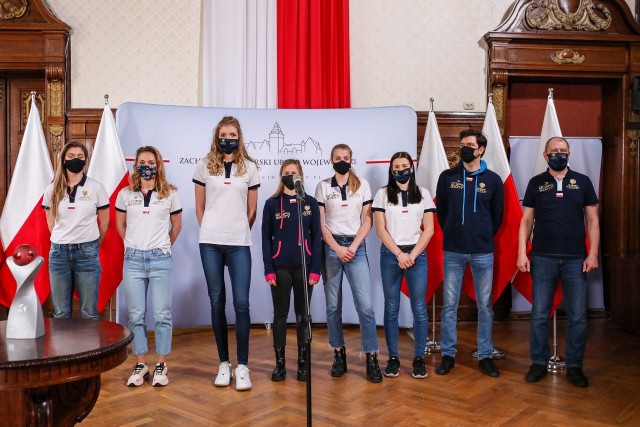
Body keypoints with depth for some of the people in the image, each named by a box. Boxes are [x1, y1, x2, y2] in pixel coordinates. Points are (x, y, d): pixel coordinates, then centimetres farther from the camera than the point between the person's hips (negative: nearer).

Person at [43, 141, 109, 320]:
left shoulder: (96, 187, -2)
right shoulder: (52, 189, 5)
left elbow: (104, 221, 6)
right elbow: (51, 222, 15)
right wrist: (63, 240, 12)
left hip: (87, 253, -2)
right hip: (59, 252, 2)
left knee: (89, 312, 4)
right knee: (61, 312, 10)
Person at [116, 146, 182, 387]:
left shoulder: (170, 194, 2)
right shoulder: (125, 194, 5)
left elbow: (177, 225, 12)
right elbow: (120, 225, 17)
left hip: (160, 260, -1)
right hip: (133, 259, 2)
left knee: (162, 315, 2)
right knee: (136, 315, 6)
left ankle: (161, 366, 14)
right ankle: (140, 366, 18)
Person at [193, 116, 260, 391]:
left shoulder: (249, 167, 6)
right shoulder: (204, 166, 7)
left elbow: (252, 210, 10)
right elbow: (199, 207, 12)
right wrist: (210, 231, 12)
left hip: (239, 244, -1)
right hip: (210, 243, 1)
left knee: (241, 303, -5)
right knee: (217, 301, 6)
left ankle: (242, 366, 3)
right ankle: (223, 363, 16)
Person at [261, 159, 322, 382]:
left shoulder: (310, 203, 3)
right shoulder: (272, 203, 2)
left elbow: (317, 237, 2)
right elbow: (266, 238, 1)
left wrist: (316, 269, -4)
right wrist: (268, 270, -5)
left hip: (304, 267, 1)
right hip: (280, 267, 0)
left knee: (303, 314, 8)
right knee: (280, 314, 6)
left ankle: (303, 362, 18)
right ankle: (279, 363, 15)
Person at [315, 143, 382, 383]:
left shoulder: (362, 185, 7)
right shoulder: (323, 187, 7)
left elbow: (367, 221, 4)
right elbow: (320, 223, 2)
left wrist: (353, 247, -8)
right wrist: (338, 249, -8)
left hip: (356, 248, -1)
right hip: (331, 248, 1)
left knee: (365, 305, -8)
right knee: (333, 305, 5)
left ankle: (371, 357, -1)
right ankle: (339, 354, 16)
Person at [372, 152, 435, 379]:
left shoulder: (423, 194, 7)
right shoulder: (383, 194, 4)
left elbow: (429, 229, 3)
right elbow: (380, 229, -1)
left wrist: (412, 255, -8)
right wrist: (399, 254, -9)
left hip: (417, 254, 1)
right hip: (390, 254, 0)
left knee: (419, 308, 0)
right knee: (391, 308, 4)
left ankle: (419, 358, 11)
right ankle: (393, 357, 13)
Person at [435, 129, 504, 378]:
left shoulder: (493, 180, 4)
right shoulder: (447, 177, 4)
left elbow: (497, 215, 11)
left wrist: (484, 236, 10)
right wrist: (452, 233, 10)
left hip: (483, 252, 0)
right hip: (453, 251, 0)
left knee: (485, 305, 7)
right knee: (449, 304, 4)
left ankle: (485, 356, 19)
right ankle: (448, 354, 15)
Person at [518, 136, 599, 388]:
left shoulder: (582, 182, 6)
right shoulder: (536, 183, 6)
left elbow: (592, 220, 6)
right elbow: (526, 220, 6)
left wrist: (593, 253, -4)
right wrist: (522, 253, -2)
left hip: (576, 259, 1)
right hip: (543, 258, 0)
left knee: (578, 317, 5)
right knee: (539, 315, 4)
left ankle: (574, 366, 18)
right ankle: (539, 363, 17)